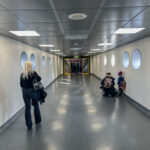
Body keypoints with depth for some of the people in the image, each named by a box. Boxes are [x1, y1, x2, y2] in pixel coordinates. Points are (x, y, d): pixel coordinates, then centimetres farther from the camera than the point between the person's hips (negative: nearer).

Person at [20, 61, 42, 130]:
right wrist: (35, 78, 2)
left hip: (25, 91, 3)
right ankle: (37, 120, 33)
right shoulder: (33, 72, -8)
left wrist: (23, 91, 15)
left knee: (27, 108, 6)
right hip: (32, 91, -3)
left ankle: (29, 125, 9)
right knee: (36, 105, 17)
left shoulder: (22, 74, 3)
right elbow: (39, 79, -20)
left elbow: (21, 84, 6)